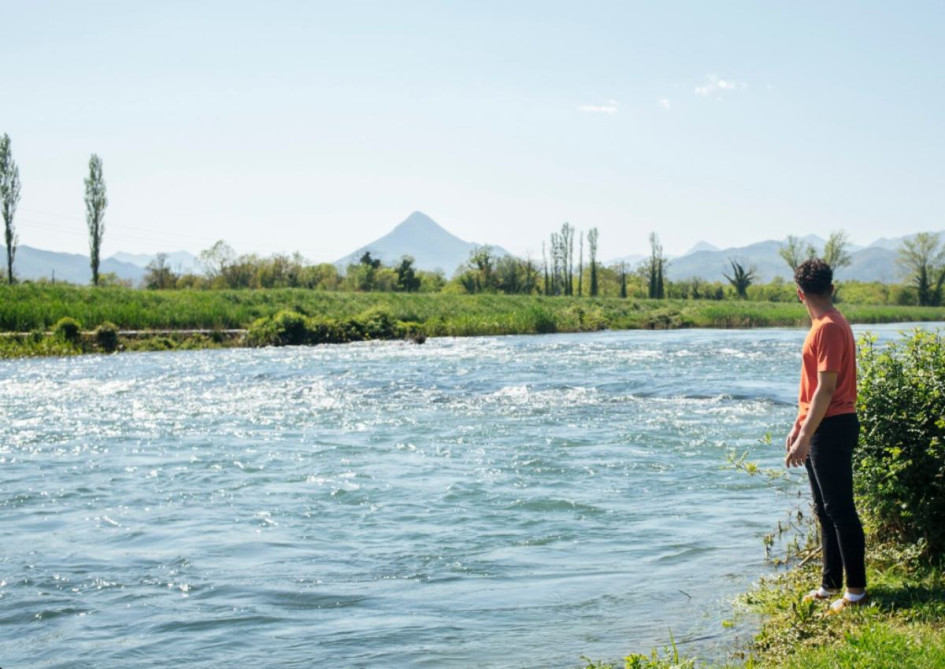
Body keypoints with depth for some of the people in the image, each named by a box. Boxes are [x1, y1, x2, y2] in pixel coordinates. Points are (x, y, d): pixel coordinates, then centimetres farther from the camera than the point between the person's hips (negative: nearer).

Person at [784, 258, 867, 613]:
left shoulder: (830, 328, -17)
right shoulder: (823, 326, 13)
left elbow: (826, 388, -22)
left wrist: (805, 437, -22)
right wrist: (798, 427, 21)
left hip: (832, 428, -10)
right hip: (819, 428, 10)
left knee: (840, 510, -4)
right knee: (824, 510, 15)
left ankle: (856, 589, 3)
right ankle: (831, 582, 25)